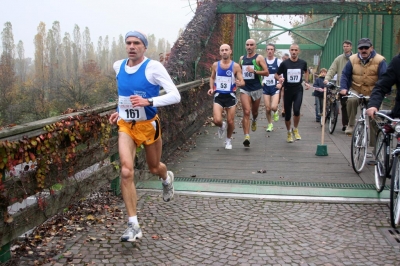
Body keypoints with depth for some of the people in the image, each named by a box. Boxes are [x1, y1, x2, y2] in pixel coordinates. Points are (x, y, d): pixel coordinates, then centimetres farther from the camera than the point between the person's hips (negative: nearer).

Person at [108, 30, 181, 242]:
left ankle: (167, 178, 58)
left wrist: (148, 101, -35)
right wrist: (120, 111, 14)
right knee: (126, 171, -15)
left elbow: (175, 96, -24)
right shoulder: (118, 66, 1)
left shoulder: (153, 67, -16)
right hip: (125, 126, 3)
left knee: (154, 168, 18)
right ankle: (133, 225, -8)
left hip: (148, 125, -3)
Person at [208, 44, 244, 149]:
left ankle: (229, 140, 32)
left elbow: (242, 81, -7)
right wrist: (211, 88, 1)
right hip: (218, 96, 1)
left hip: (230, 96, -1)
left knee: (230, 121, 6)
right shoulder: (215, 65, 1)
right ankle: (222, 126, 25)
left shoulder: (235, 66, -6)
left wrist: (239, 83, -30)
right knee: (217, 120, -13)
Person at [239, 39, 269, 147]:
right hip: (244, 89, 1)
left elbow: (266, 72, -10)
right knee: (246, 112, -13)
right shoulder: (242, 58, 11)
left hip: (256, 89, -1)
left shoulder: (259, 58, -2)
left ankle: (254, 121, 53)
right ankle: (246, 137, -17)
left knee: (254, 111, 15)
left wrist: (254, 71, -22)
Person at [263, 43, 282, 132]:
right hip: (266, 87, 2)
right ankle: (270, 124, 24)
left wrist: (281, 83, -8)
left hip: (275, 87, -2)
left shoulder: (278, 61, -4)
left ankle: (276, 112, 19)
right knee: (267, 108, 4)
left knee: (273, 107, -18)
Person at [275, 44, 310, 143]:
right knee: (287, 115, 6)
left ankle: (295, 129, 5)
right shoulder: (284, 63, -5)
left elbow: (306, 71, 23)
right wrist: (279, 79, -18)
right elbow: (276, 75, 4)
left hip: (298, 90, 0)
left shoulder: (303, 63, 1)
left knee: (296, 110, -21)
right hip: (288, 90, 0)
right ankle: (289, 133, 30)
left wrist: (306, 82, 10)